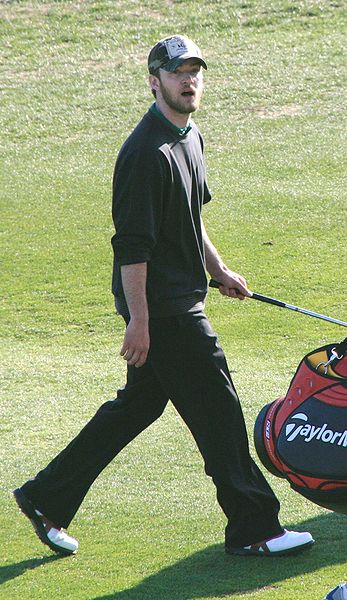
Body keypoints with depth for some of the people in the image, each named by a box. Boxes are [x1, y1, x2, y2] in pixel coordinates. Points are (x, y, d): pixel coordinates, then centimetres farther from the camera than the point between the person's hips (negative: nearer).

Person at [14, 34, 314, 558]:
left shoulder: (189, 137, 12)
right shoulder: (147, 151, -20)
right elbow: (132, 244, -22)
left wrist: (217, 270, 26)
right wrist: (138, 318, -23)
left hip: (181, 299, 10)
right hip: (162, 308, -10)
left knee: (139, 405, 16)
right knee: (217, 409, -3)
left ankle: (46, 498, 23)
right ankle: (253, 529, 6)